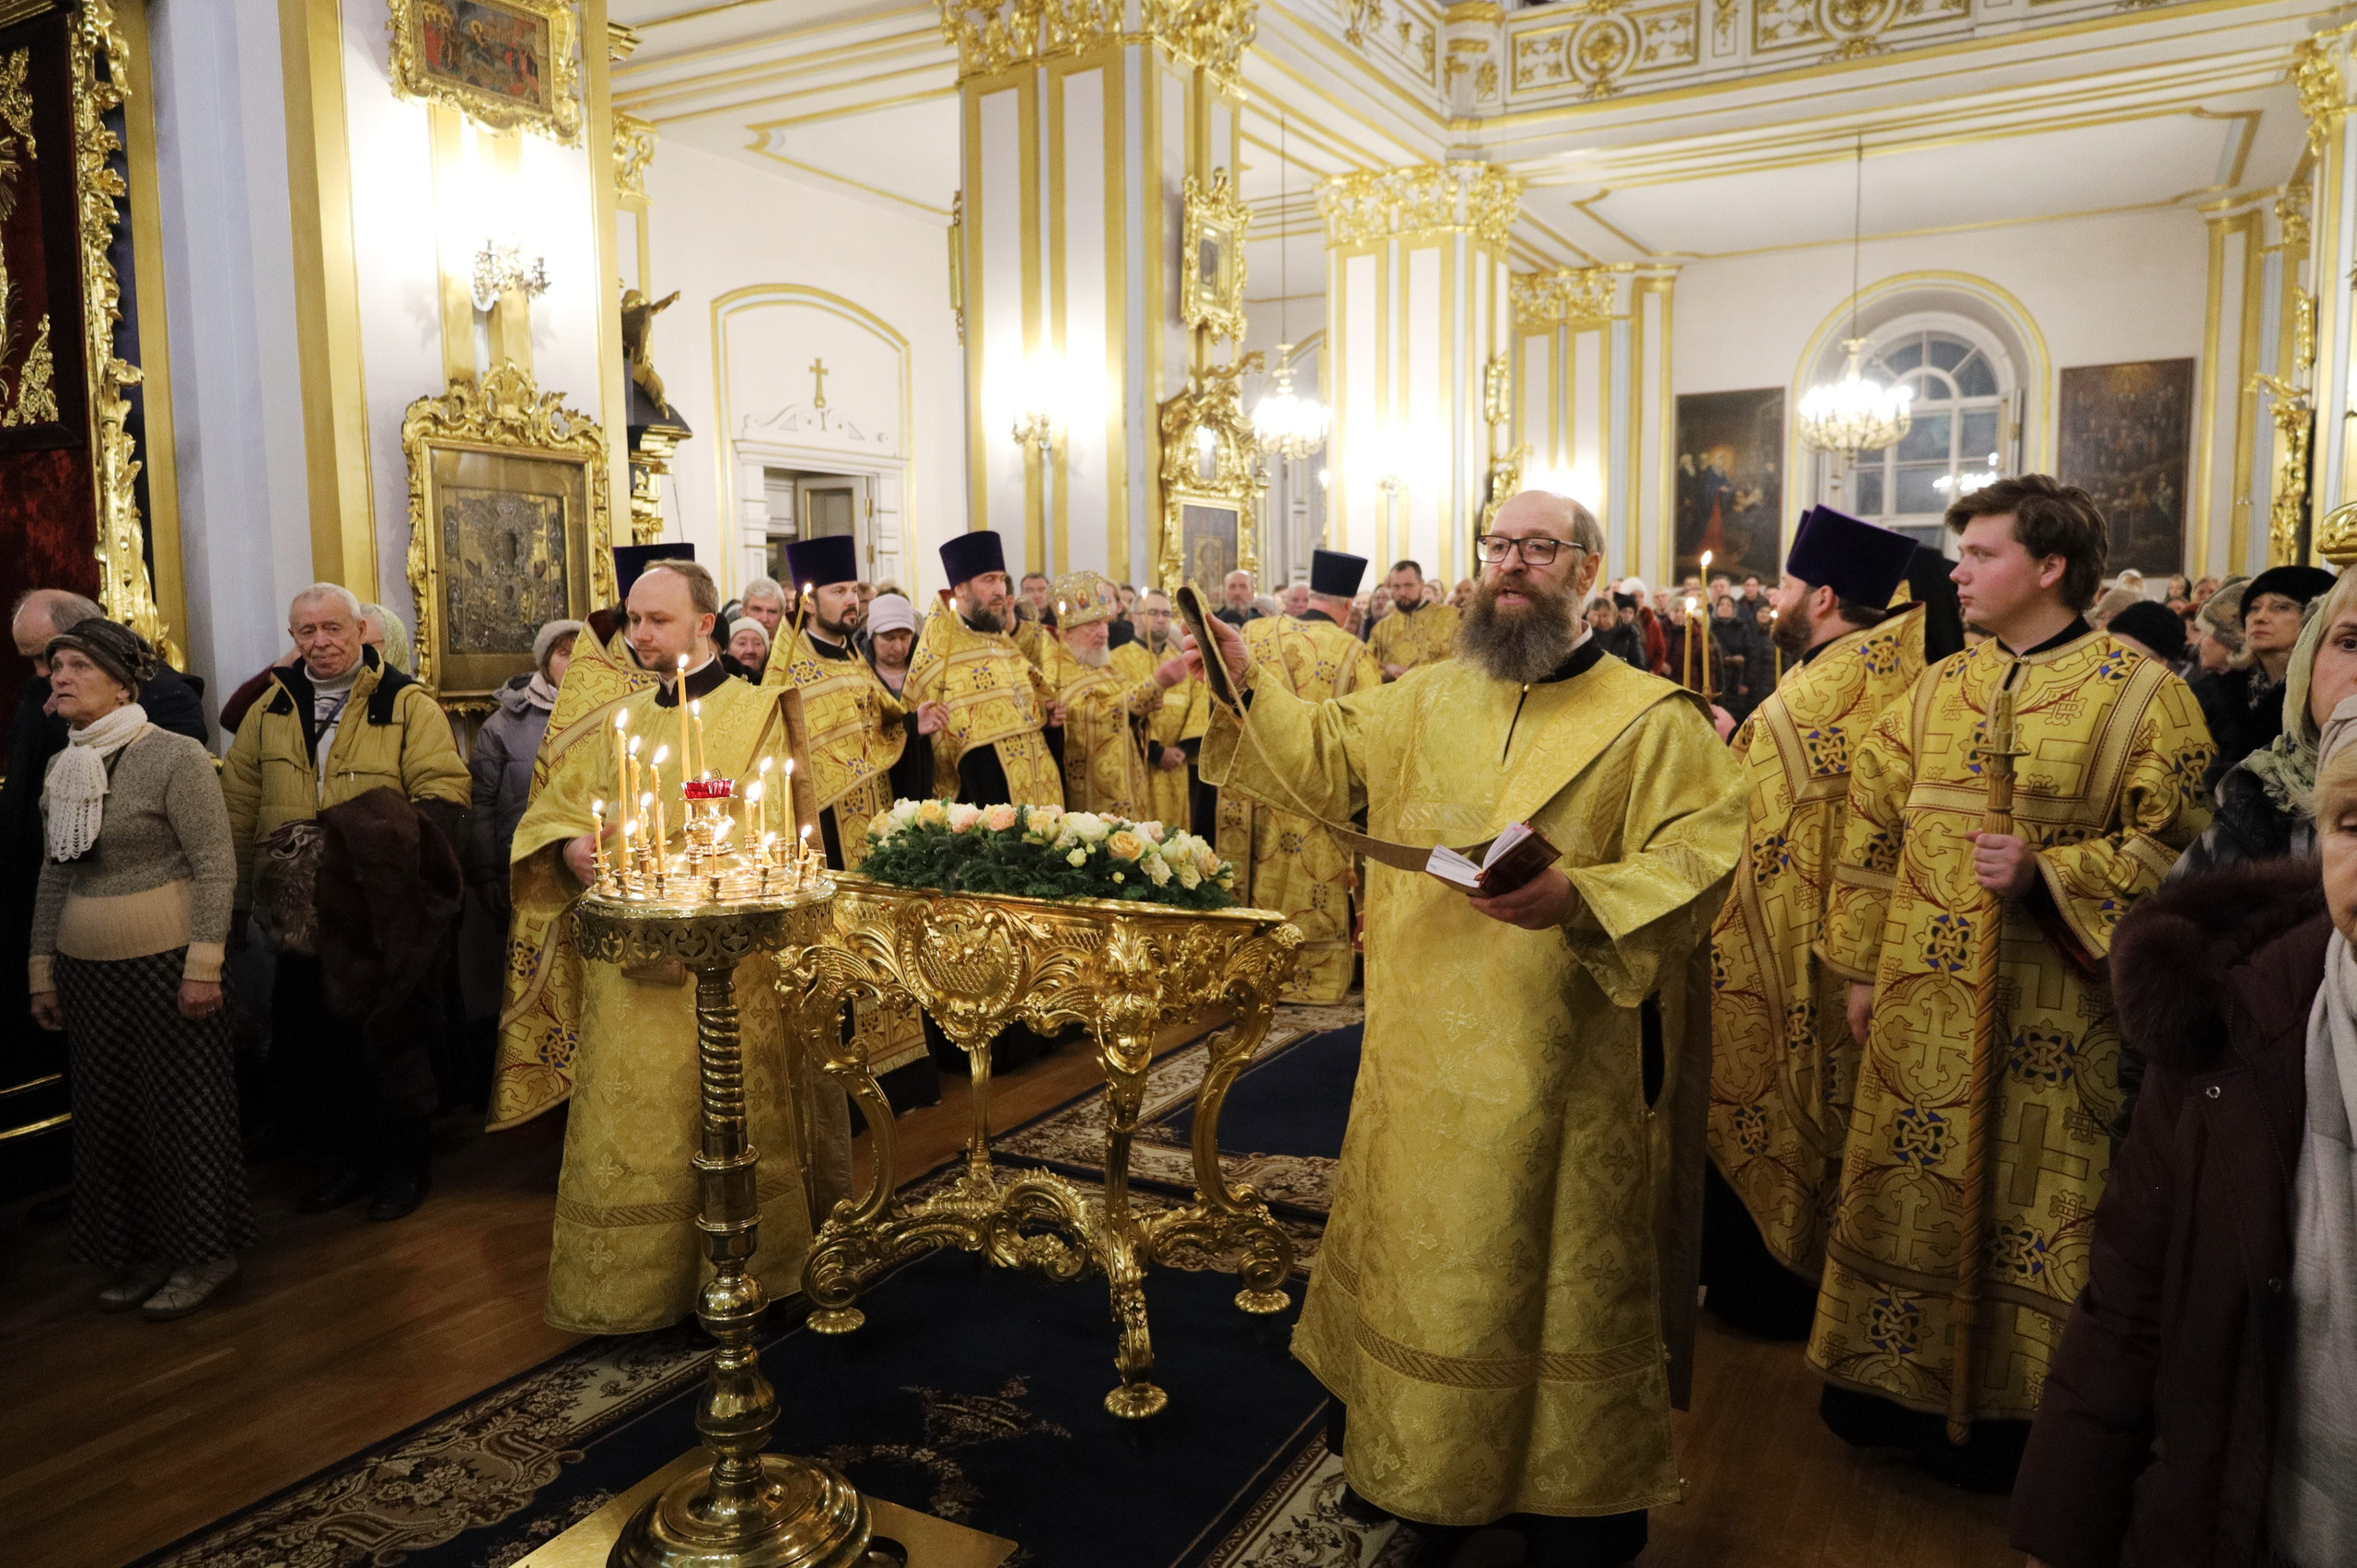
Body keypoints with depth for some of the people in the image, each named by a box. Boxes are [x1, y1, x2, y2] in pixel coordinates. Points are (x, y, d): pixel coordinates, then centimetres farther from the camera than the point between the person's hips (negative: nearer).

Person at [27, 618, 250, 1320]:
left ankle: (203, 1255, 16)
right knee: (109, 1114, 11)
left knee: (183, 1107, 2)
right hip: (86, 970, 6)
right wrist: (42, 970, 15)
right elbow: (55, 876, 16)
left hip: (164, 965, -6)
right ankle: (142, 1251, 25)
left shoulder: (175, 756, -11)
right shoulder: (59, 768, 9)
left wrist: (203, 965, -17)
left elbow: (216, 866, -13)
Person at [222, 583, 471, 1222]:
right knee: (303, 1049, 11)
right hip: (301, 920, 5)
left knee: (391, 1042, 5)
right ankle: (345, 1161, 30)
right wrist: (233, 898, 10)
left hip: (384, 920, -4)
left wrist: (392, 847, -26)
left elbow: (444, 792, -12)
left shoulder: (408, 705, -5)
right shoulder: (270, 711, 9)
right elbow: (238, 807, 13)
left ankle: (402, 1167, 23)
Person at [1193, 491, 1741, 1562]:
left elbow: (1699, 860, -15)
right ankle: (1423, 1472, 39)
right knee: (1423, 1260, 17)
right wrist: (1247, 683, 3)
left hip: (1562, 1074, -4)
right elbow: (1320, 757, 16)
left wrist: (1576, 898, -30)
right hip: (1426, 1065, 5)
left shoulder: (1653, 722, -6)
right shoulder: (1425, 704, 9)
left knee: (1558, 1280, 8)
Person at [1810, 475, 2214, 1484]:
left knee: (2024, 1202, 6)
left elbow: (2176, 846, -8)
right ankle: (1897, 1379, 30)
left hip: (2047, 1015, -4)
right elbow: (1873, 832, 10)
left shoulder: (2140, 694, -5)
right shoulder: (1937, 690, 8)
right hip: (1923, 1006, 5)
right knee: (1909, 1187, 12)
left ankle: (2004, 1412, 25)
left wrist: (2047, 875, -21)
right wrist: (1863, 969, 8)